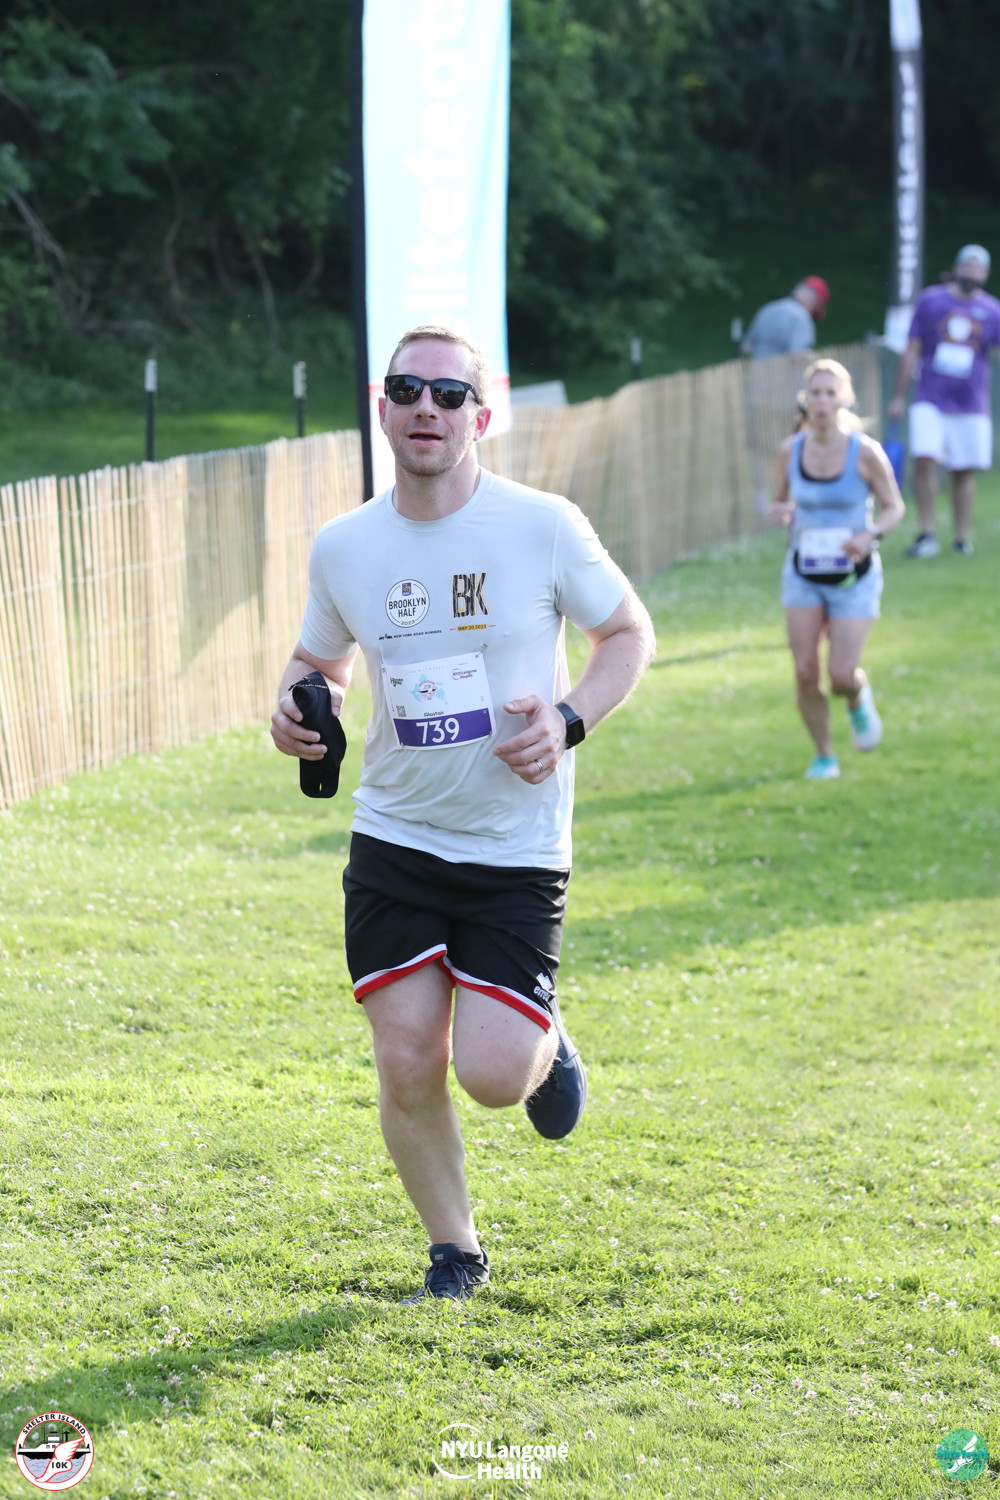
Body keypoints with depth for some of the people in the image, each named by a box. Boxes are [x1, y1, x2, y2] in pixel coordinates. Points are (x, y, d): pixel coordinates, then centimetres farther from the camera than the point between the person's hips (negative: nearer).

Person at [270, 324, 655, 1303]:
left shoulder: (544, 527, -9)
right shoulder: (342, 548, 0)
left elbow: (629, 634, 4)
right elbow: (319, 659, 17)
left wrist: (570, 719, -14)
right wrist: (294, 707, -6)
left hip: (518, 851, -3)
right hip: (393, 843, 3)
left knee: (492, 1074, -11)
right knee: (406, 1064, -2)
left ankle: (542, 1042, 27)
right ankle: (454, 1253, 21)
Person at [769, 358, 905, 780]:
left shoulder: (865, 452, -13)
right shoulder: (791, 451, -4)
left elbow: (894, 507, -3)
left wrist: (871, 535, -23)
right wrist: (779, 513, -13)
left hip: (854, 577, -3)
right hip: (803, 574, 3)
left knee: (841, 676, -9)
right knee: (805, 672, -5)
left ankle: (858, 698, 29)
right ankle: (824, 756, 15)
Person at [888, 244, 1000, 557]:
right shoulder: (930, 300, 4)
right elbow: (912, 352, 8)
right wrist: (898, 397, 7)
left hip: (971, 404, 1)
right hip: (930, 401, -1)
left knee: (964, 470, 1)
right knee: (924, 459, -16)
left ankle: (961, 537, 13)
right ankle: (927, 534, -8)